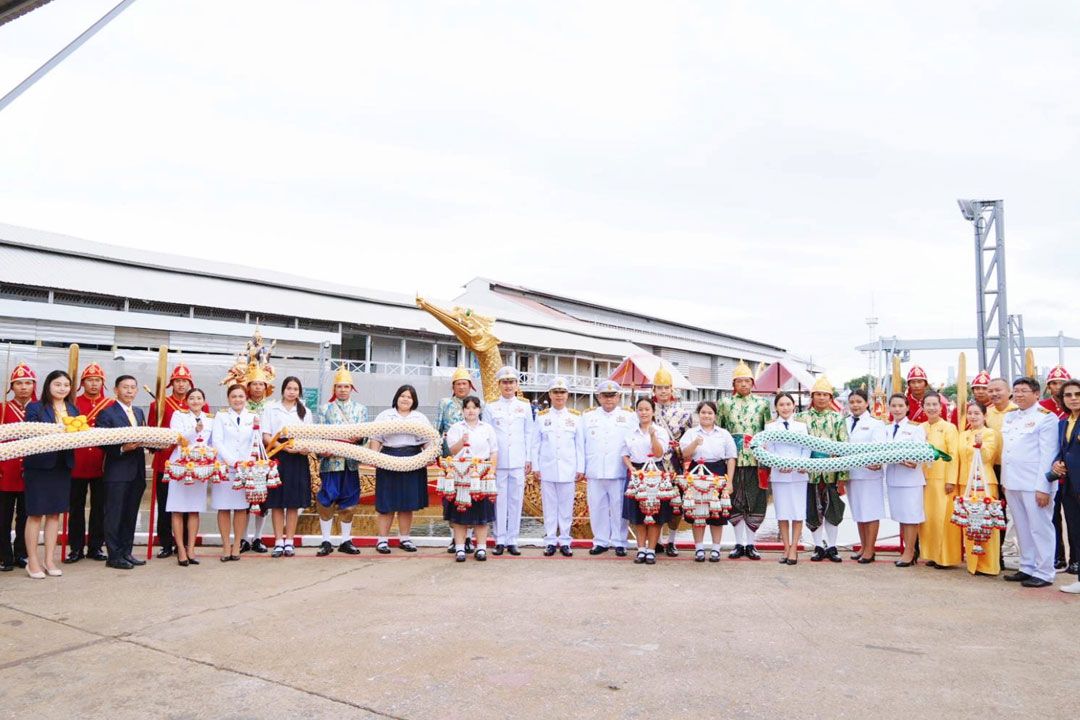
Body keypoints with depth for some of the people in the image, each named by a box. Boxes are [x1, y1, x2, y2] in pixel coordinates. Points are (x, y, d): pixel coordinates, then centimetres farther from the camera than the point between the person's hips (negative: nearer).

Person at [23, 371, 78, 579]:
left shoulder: (73, 410, 11)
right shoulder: (35, 408, -3)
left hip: (63, 466, 4)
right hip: (39, 466, -4)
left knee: (55, 513, 9)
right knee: (36, 513, 2)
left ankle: (49, 560, 17)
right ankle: (32, 561, 12)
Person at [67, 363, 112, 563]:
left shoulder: (111, 404, 5)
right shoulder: (73, 403, 5)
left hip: (101, 465, 0)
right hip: (77, 464, 0)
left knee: (99, 507, 7)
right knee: (76, 507, 7)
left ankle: (95, 547, 16)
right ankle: (76, 548, 16)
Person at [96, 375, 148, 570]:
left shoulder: (139, 412, 16)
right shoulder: (107, 413, -5)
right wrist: (122, 448, -23)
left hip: (137, 472, 7)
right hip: (117, 472, -7)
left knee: (131, 515, 13)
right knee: (114, 515, 0)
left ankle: (126, 552, 21)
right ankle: (114, 556, 6)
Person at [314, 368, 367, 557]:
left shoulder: (361, 409, 11)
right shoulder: (325, 409, 8)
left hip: (351, 461, 2)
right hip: (331, 461, -1)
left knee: (349, 502, 7)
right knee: (326, 501, -2)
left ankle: (346, 541, 17)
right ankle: (326, 541, 9)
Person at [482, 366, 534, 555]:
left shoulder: (525, 407, 11)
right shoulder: (490, 408, 7)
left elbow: (528, 434, 11)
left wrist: (529, 459, 6)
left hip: (518, 462, 1)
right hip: (497, 462, -1)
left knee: (516, 500, 2)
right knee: (499, 500, 0)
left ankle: (512, 541, 9)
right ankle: (500, 541, 8)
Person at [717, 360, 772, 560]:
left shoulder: (762, 404, 6)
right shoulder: (725, 403, 7)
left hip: (756, 459, 0)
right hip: (733, 460, 0)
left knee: (755, 501, 3)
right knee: (734, 501, 5)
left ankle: (750, 543, 14)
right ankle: (739, 543, 15)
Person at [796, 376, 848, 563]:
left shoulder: (838, 419, 3)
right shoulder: (802, 418, 4)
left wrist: (843, 476, -4)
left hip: (831, 472, 0)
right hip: (810, 471, 0)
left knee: (832, 510, 6)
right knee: (812, 510, 6)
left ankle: (832, 547, 19)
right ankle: (818, 546, 18)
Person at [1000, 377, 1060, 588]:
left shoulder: (1045, 417, -6)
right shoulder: (1009, 417, 14)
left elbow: (1048, 455, -11)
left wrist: (1043, 487, -16)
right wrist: (1005, 480, 11)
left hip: (1034, 484, -6)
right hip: (1012, 482, 6)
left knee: (1040, 528, 0)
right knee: (1022, 529, 13)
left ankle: (1044, 573, 8)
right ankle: (1027, 568, 22)